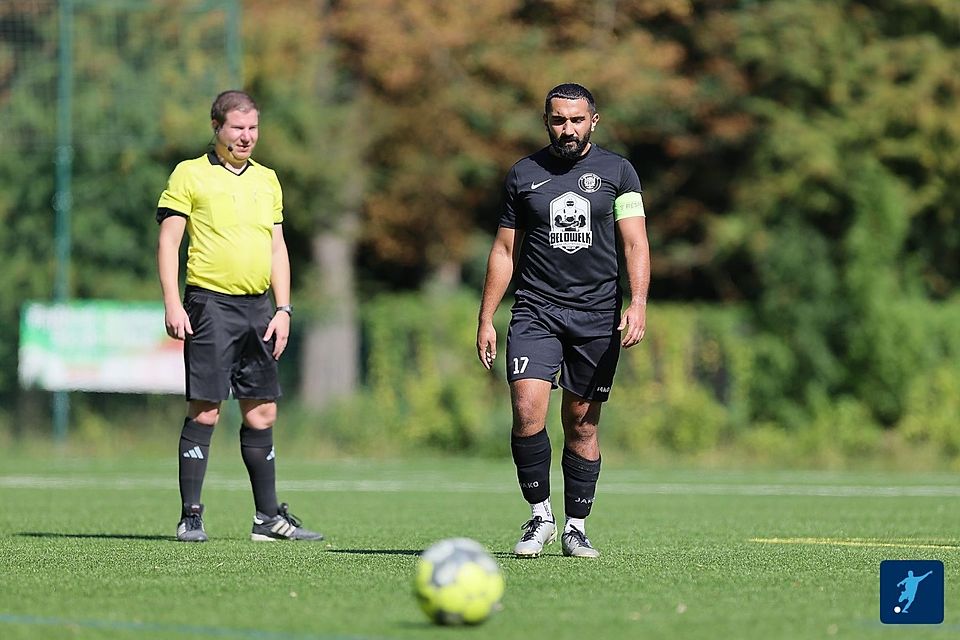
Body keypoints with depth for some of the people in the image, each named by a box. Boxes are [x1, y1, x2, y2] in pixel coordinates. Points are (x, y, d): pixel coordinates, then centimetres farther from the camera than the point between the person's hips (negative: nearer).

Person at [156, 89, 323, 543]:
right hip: (211, 303, -5)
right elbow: (168, 240, -2)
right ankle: (191, 517, -4)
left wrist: (283, 309, 9)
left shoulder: (267, 179, 16)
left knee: (262, 412, 6)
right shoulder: (190, 174, 1)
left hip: (257, 306, 5)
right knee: (204, 411, -8)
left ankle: (268, 517, 12)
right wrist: (173, 304, -11)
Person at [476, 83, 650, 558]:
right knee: (527, 410, -17)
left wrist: (637, 303, -15)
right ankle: (539, 515, -3)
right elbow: (505, 251, 13)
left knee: (582, 424, 3)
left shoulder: (616, 172, 5)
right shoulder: (523, 175, 8)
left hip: (597, 315, 0)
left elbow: (634, 243, -1)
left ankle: (575, 527, 14)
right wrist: (486, 319, 8)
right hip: (535, 310, 0)